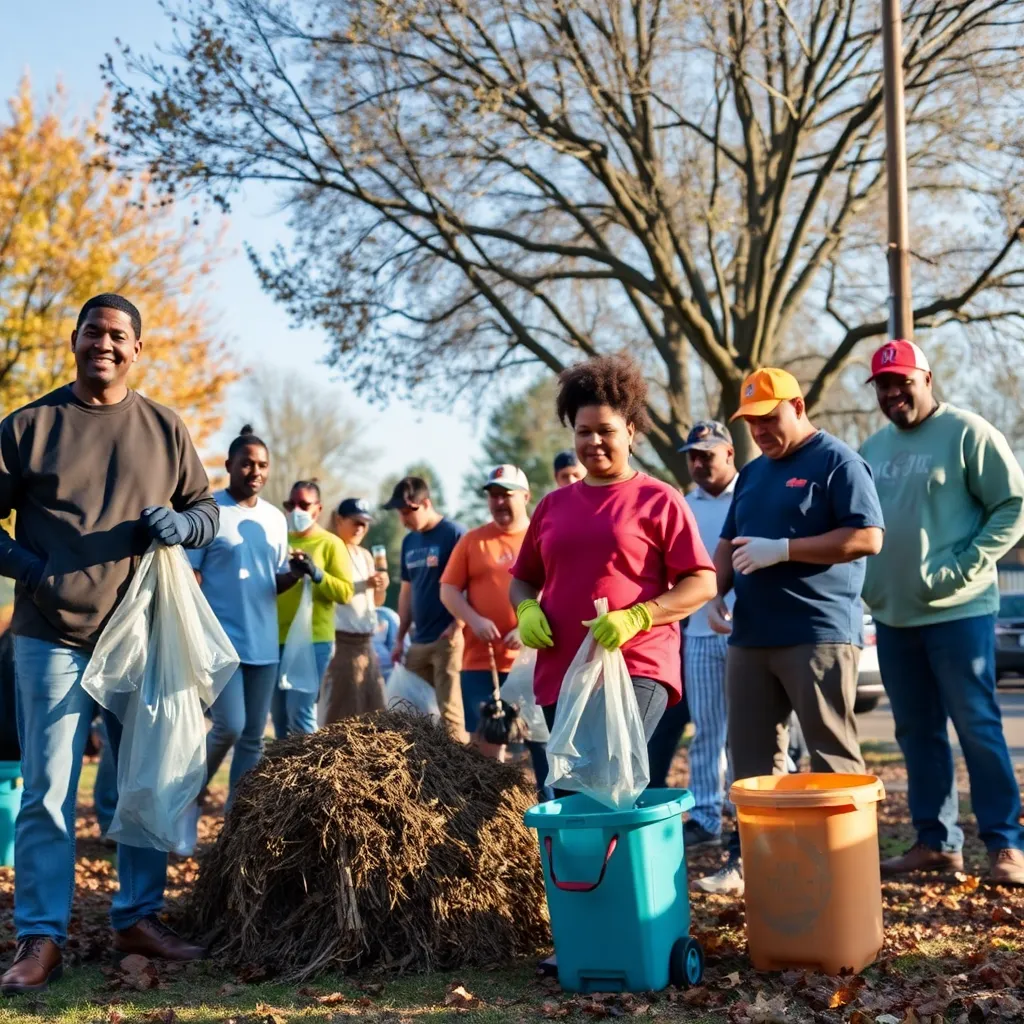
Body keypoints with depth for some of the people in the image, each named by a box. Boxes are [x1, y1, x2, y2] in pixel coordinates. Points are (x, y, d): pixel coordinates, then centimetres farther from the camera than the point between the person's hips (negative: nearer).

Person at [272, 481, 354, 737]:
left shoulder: (331, 544, -1)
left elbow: (345, 593, -10)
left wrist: (315, 573, -22)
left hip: (312, 640, -6)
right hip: (277, 639, 6)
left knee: (299, 713, -11)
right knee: (279, 714, 10)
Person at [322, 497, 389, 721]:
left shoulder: (365, 555, 17)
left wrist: (381, 587, 0)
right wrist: (364, 585, -20)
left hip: (366, 642, 8)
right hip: (342, 641, -8)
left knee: (374, 710, 8)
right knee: (344, 711, -9)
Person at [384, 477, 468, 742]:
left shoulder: (454, 534, -9)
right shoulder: (409, 542, 13)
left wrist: (457, 626, -16)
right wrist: (400, 637, 16)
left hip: (447, 639, -7)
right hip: (418, 641, 7)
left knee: (448, 710, -6)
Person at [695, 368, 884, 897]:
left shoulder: (837, 462, -4)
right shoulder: (752, 474, 19)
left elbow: (867, 537, -13)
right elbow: (728, 543, 24)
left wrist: (781, 550, -16)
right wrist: (716, 595, 5)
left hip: (819, 634, -7)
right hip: (750, 636, 7)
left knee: (833, 757, -3)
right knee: (751, 757, 8)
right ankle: (747, 858, 14)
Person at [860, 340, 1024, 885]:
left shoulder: (967, 432, -6)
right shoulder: (872, 449, 13)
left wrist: (968, 566, -15)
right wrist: (868, 581, 8)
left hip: (957, 611, -6)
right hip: (891, 615, 6)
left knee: (977, 727, -3)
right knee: (917, 733, 10)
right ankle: (936, 841, 19)